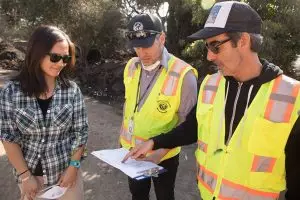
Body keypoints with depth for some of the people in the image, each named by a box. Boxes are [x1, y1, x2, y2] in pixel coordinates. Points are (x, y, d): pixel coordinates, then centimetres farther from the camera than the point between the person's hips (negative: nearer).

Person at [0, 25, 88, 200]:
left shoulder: (72, 89, -10)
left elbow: (81, 131, -5)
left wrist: (73, 167, -9)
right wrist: (25, 176, -9)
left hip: (66, 170, 0)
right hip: (30, 172, 0)